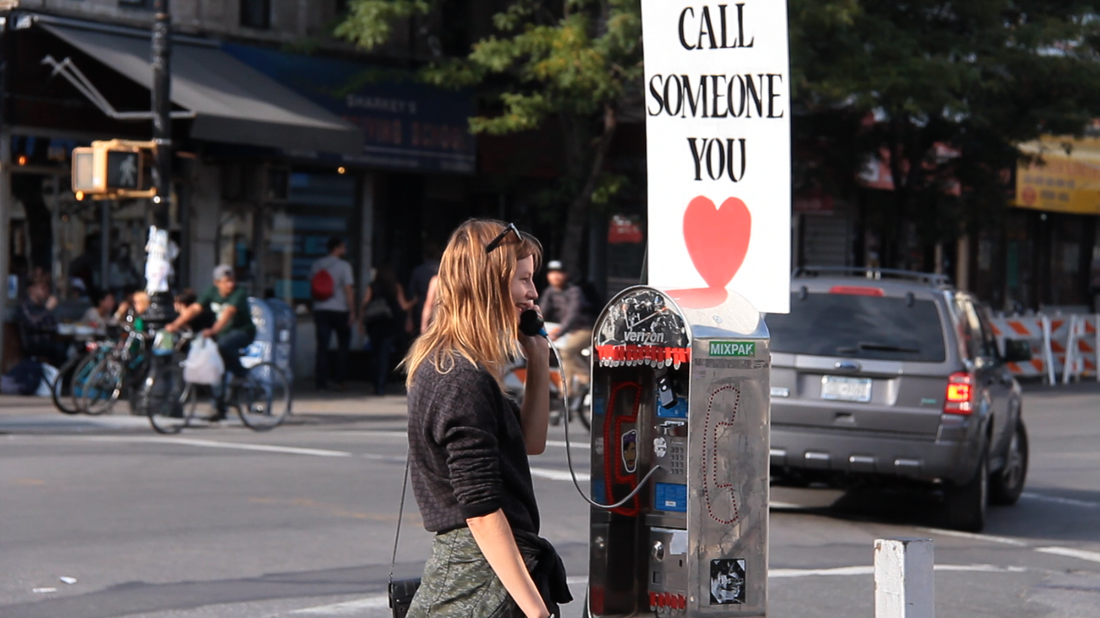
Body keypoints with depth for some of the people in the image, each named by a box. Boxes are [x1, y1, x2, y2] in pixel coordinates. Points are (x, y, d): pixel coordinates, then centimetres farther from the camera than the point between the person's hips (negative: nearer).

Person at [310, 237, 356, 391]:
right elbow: (348, 290, -10)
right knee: (343, 345, 10)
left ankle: (320, 382, -1)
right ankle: (338, 380, 6)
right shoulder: (343, 266, -7)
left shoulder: (316, 265, 7)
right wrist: (352, 312, -7)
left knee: (322, 346, 3)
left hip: (320, 310, 4)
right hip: (339, 310, -4)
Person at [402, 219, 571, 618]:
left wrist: (538, 361, 11)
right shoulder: (465, 380, -18)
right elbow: (481, 511, -22)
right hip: (487, 584, -10)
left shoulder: (442, 364, 12)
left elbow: (530, 442, 21)